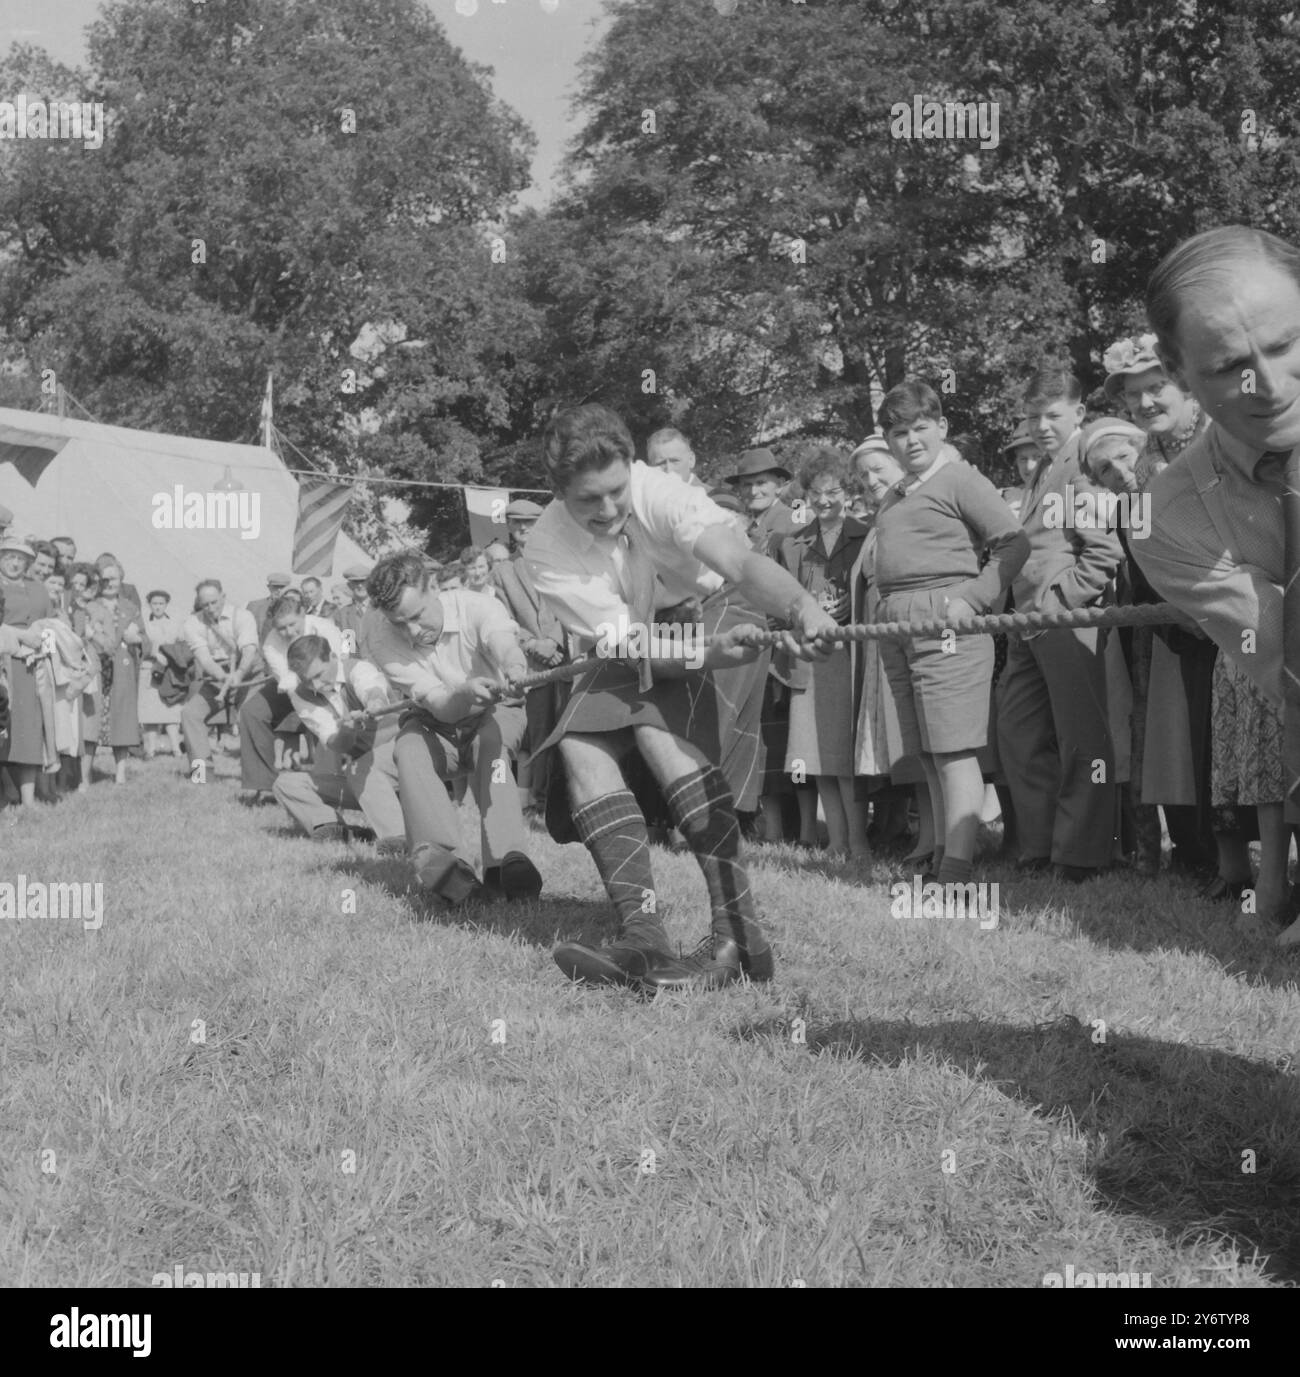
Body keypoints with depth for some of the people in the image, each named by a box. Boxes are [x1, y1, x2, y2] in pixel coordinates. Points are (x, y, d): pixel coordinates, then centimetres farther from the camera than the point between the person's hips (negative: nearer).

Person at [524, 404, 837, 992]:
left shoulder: (661, 496, -28)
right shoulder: (546, 550, -19)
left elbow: (743, 562, -44)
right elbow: (631, 644, -26)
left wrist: (801, 606, -65)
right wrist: (709, 654, -44)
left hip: (717, 624, -4)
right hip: (630, 663, 4)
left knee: (657, 730, -28)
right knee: (579, 746, -19)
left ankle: (738, 934, -31)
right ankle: (642, 936, -25)